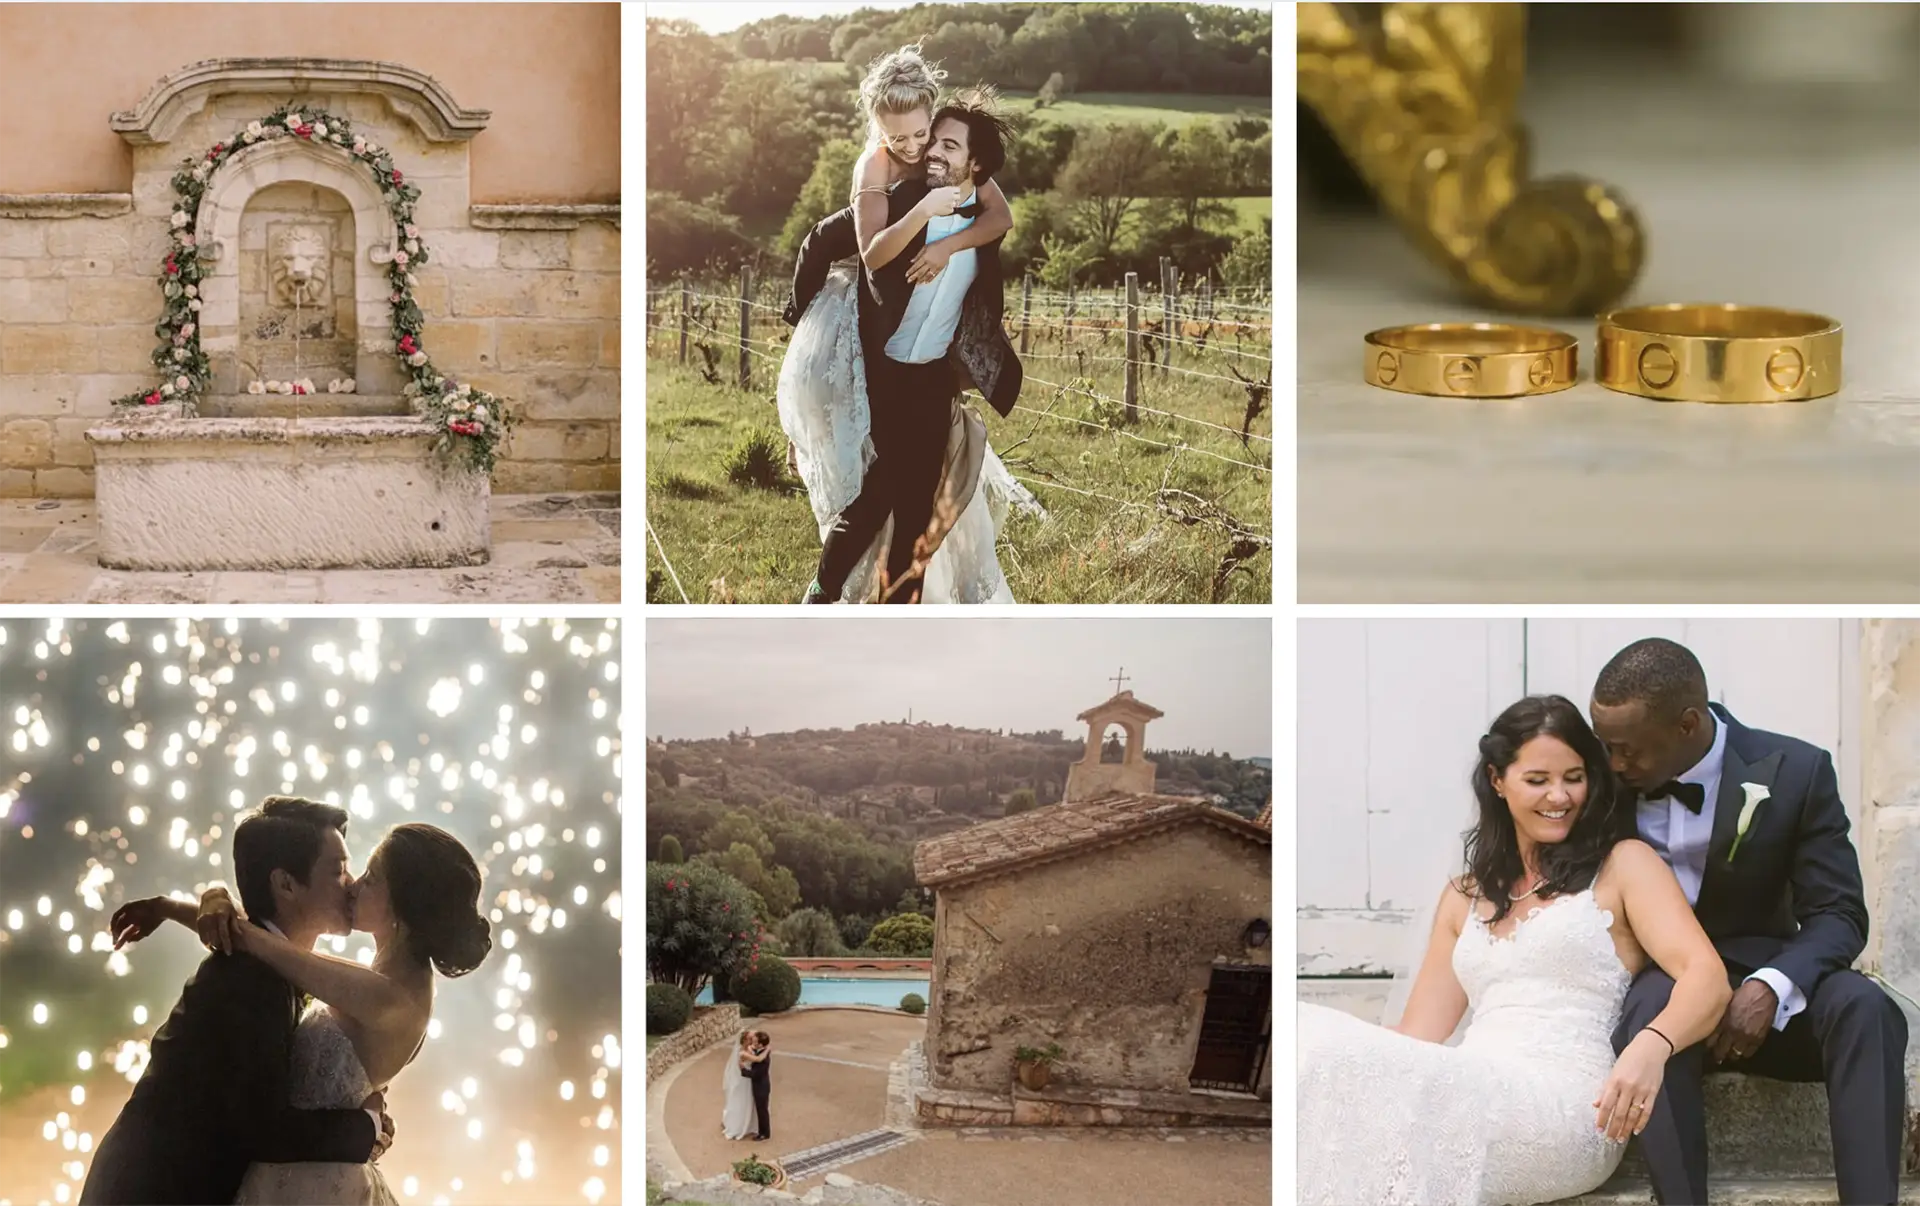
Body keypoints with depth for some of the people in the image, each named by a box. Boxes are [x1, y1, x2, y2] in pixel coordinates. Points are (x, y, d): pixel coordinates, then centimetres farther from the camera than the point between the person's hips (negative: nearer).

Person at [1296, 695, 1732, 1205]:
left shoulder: (1622, 865, 11)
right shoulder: (1464, 897, 26)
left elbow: (1706, 977, -4)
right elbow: (1418, 1036, 20)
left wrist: (1650, 1046, -27)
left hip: (1566, 1110, -5)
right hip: (1475, 1101, 5)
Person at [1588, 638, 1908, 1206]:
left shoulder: (1794, 772, -7)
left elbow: (1837, 915, -6)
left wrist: (1768, 987, -26)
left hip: (1754, 992, 0)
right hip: (1646, 982, 0)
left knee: (1864, 1009, -30)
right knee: (1657, 1003, -36)